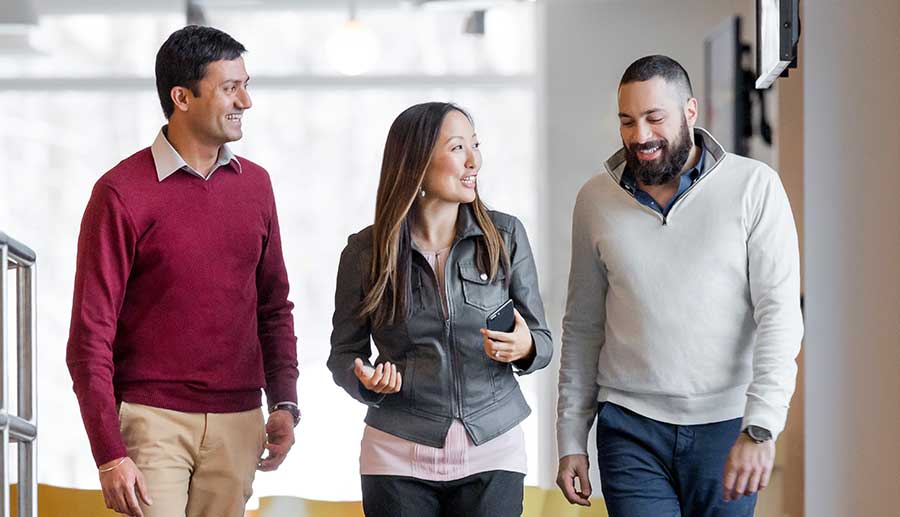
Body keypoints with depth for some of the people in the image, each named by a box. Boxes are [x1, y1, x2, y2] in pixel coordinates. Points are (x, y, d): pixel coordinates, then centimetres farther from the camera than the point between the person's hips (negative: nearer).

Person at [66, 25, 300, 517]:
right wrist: (109, 453, -13)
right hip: (152, 420, -4)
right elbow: (90, 335, -7)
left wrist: (283, 403, 6)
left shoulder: (254, 183, 10)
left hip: (237, 424, 4)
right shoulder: (122, 192, -6)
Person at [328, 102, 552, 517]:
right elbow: (344, 353, 6)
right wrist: (367, 381, -15)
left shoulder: (505, 236, -1)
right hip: (399, 454, -1)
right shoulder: (365, 251, -3)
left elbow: (541, 338, 6)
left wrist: (524, 348, -16)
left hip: (493, 451, 1)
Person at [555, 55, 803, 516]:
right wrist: (571, 441, 8)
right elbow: (583, 327, 12)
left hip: (725, 427, -1)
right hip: (632, 428, 1)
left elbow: (780, 313, -9)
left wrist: (760, 428, -19)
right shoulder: (596, 201, 6)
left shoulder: (755, 187, -4)